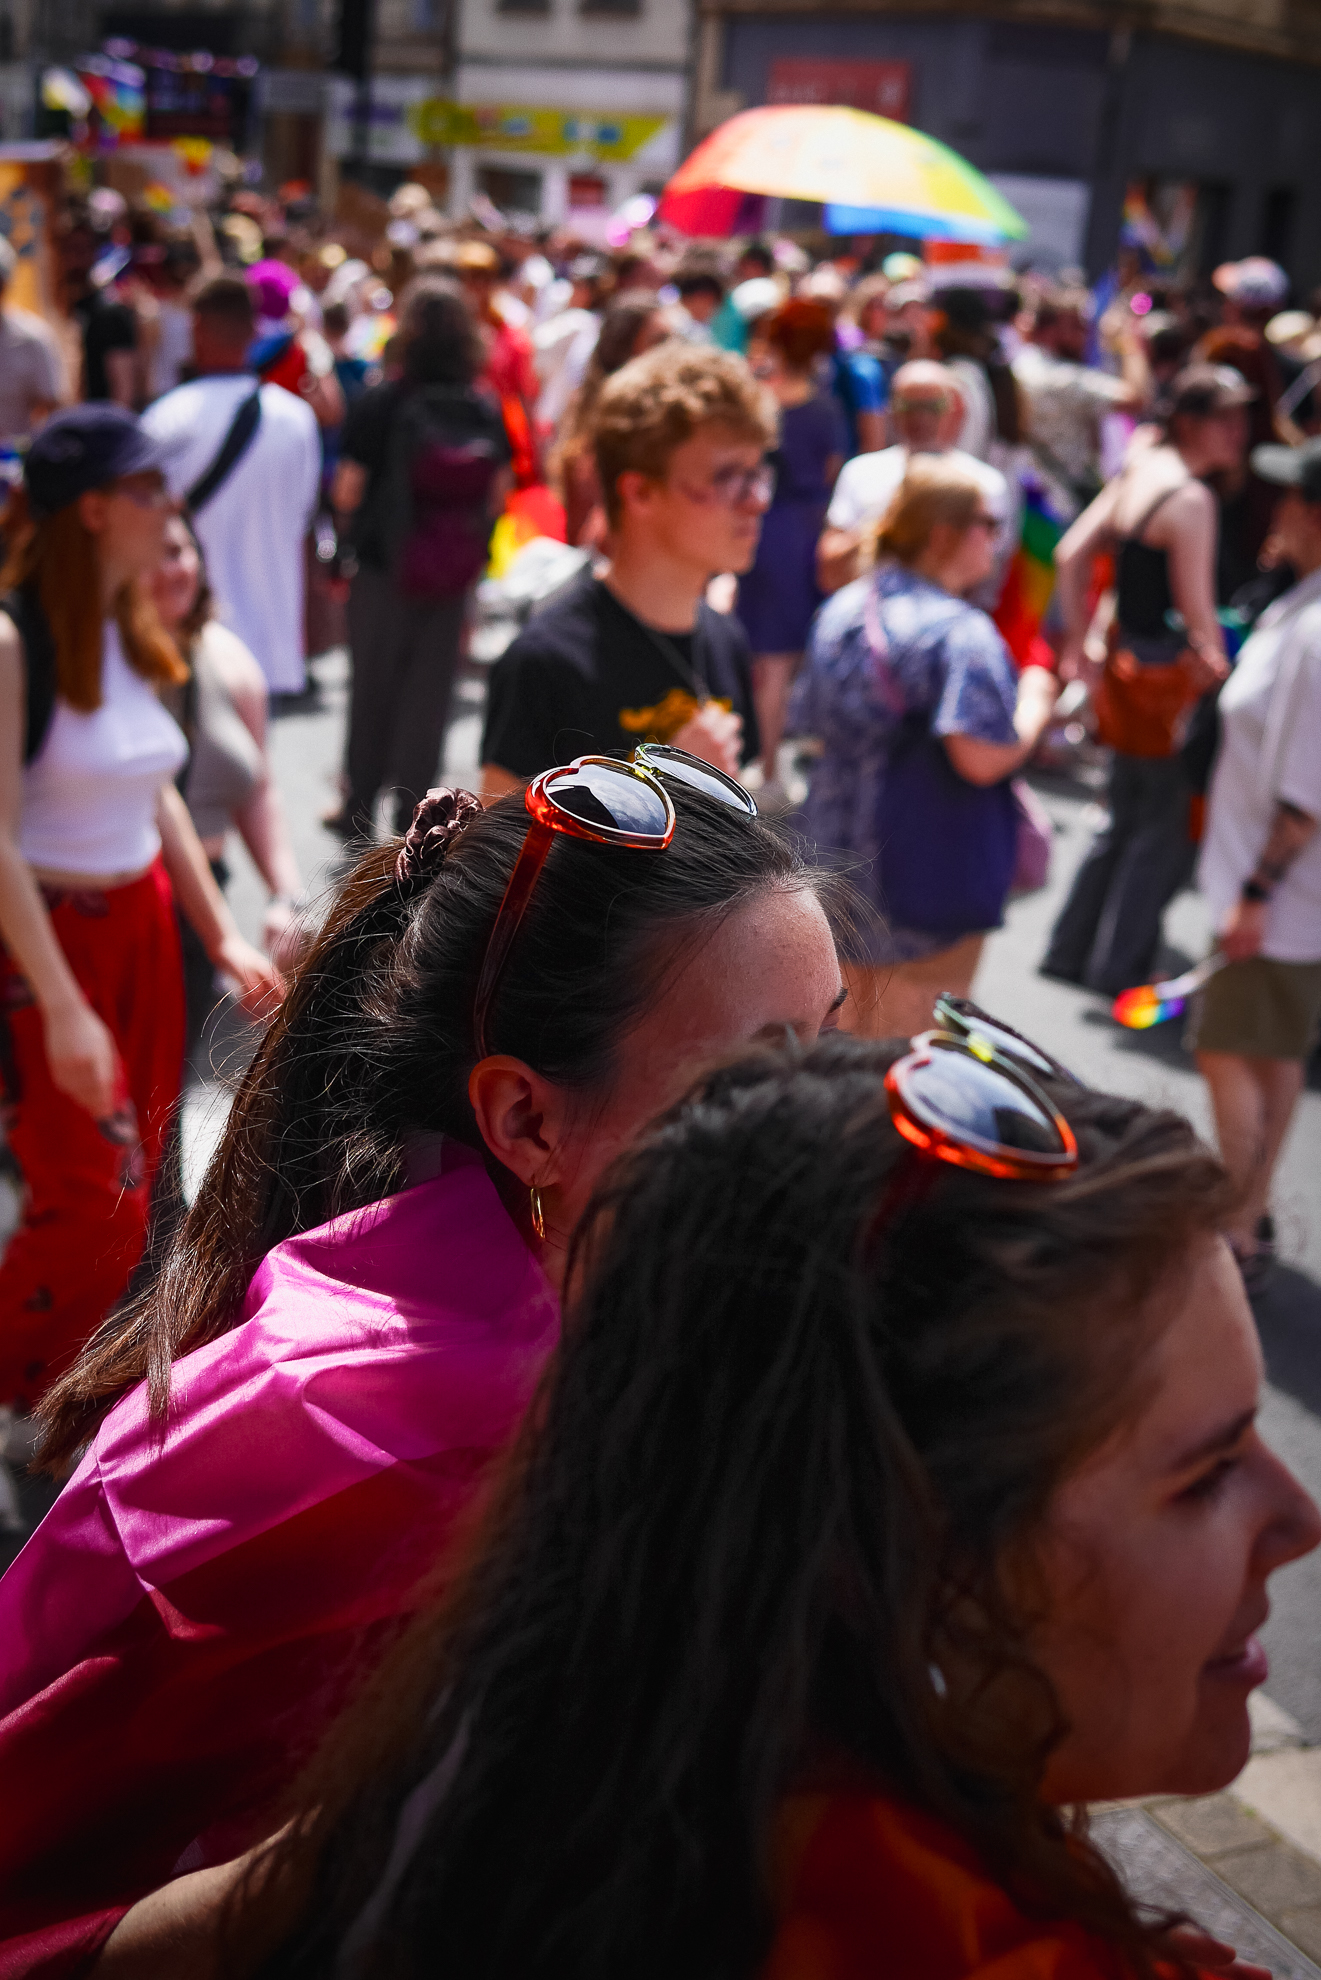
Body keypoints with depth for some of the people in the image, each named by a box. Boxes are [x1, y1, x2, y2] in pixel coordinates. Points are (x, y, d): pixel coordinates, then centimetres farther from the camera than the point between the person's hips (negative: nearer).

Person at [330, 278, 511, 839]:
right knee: (430, 689, 9)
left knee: (373, 687, 12)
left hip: (383, 567, -2)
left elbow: (347, 494, -11)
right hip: (452, 575, 2)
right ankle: (412, 809, 12)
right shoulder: (486, 409, -3)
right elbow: (497, 496, 3)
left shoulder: (379, 405, -13)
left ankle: (361, 807, 21)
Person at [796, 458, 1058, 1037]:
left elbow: (810, 723, 14)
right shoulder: (962, 632, -19)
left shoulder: (839, 610, 5)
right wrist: (1036, 704, -10)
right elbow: (982, 759, -27)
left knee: (848, 1029, 21)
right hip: (929, 875, -7)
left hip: (838, 858, 7)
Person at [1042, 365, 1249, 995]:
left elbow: (1071, 554, 11)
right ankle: (1117, 970, 9)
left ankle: (1068, 951, 28)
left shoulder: (1137, 469, 8)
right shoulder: (1192, 499, -19)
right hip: (1170, 677, -9)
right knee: (1168, 831, 3)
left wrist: (1079, 641, 14)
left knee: (1126, 821, 20)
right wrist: (1216, 675, -11)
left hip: (1125, 661, 9)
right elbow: (1196, 611, -21)